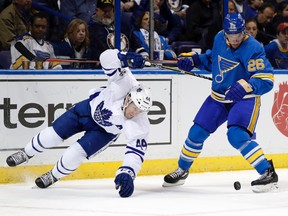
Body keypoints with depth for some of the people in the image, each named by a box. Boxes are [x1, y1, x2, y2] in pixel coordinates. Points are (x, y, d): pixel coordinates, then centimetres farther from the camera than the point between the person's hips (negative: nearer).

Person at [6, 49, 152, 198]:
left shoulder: (140, 125, -37)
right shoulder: (124, 83, -38)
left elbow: (136, 151, -39)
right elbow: (107, 57, -42)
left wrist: (127, 173, -55)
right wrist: (125, 59, -63)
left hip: (106, 131, -1)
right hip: (90, 107, 1)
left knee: (75, 154, -12)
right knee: (52, 135, 5)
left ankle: (54, 176, 22)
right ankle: (26, 154, 37)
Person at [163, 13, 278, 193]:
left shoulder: (253, 48, -22)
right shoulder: (219, 39, -2)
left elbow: (267, 80, -27)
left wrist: (245, 86, -42)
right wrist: (194, 60, 4)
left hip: (244, 98, -6)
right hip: (219, 97, 6)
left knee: (237, 136, -27)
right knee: (197, 132, 6)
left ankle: (268, 174, -19)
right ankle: (182, 170, 29)